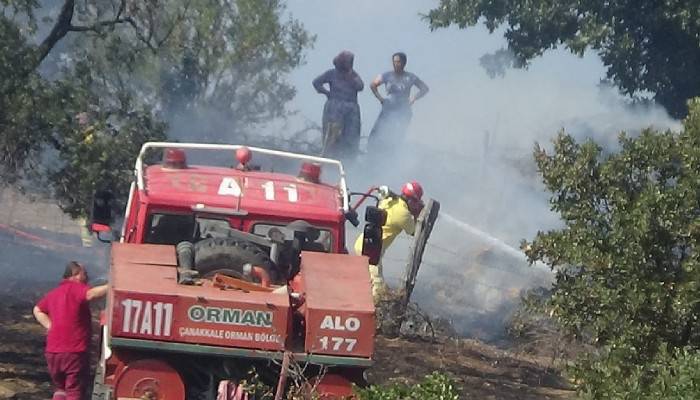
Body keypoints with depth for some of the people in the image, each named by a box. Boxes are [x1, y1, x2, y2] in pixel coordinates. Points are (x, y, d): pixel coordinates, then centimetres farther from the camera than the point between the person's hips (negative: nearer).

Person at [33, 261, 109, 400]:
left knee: (60, 388, 21)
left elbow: (38, 310, 30)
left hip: (53, 352, 7)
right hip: (74, 351, -7)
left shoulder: (54, 293, 16)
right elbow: (91, 294, -31)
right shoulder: (75, 288, -9)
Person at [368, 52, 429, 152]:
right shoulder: (387, 76, 1)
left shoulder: (410, 77, 0)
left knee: (396, 138, -5)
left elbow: (425, 88, 6)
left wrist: (414, 97, -6)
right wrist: (379, 98, 0)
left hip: (403, 113, -1)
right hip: (388, 111, 1)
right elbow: (373, 85, 11)